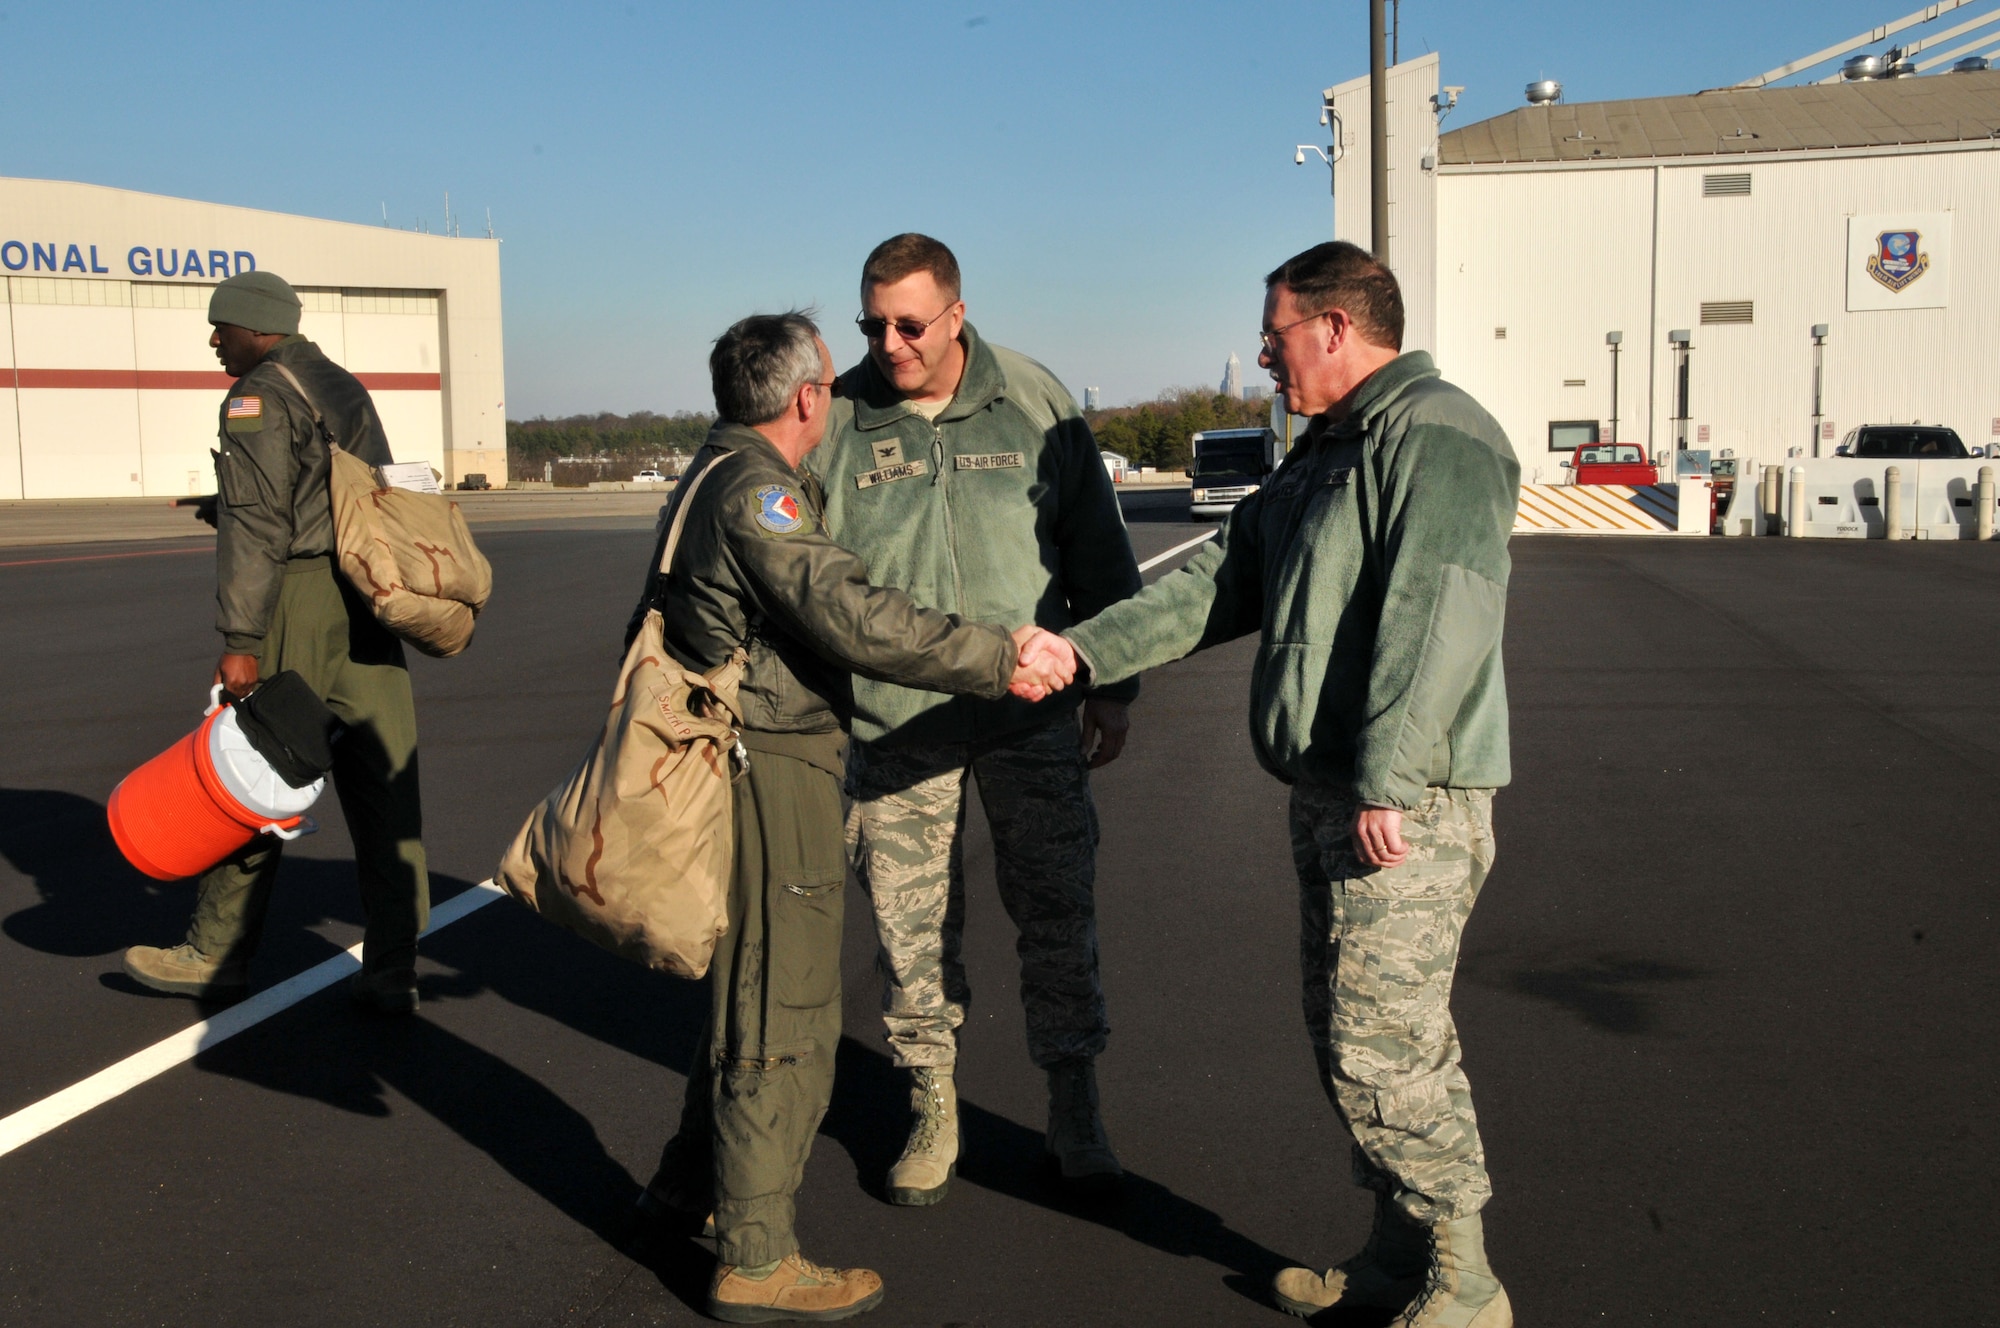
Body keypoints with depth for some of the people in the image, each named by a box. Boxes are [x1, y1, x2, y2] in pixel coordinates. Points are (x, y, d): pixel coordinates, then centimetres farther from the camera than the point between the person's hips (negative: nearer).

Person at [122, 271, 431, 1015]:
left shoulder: (256, 400, -7)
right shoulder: (347, 389, 18)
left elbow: (255, 527, -16)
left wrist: (239, 639, -19)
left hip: (297, 600, -8)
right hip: (368, 598, 8)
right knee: (383, 781, 4)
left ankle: (216, 955, 18)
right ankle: (390, 972, 5)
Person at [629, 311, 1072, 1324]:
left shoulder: (723, 474, 15)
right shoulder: (752, 491, -19)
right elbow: (853, 620, -27)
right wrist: (997, 657, -23)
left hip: (758, 764, 11)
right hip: (770, 774, -11)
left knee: (750, 982, 24)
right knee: (781, 1014, -2)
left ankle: (692, 1176, 38)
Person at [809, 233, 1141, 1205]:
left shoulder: (1034, 402, 1)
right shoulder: (836, 419, 0)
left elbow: (1098, 553, 7)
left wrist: (1111, 684, 7)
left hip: (1030, 716, 0)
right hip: (894, 726, 0)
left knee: (1059, 913, 5)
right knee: (912, 929, 7)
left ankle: (1074, 1109, 20)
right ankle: (932, 1113, 24)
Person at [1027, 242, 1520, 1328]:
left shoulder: (1435, 438, -12)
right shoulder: (1328, 451, 20)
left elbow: (1437, 619, -23)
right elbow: (1224, 584, 18)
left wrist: (1387, 781, -26)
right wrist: (1087, 650, 11)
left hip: (1407, 804, -10)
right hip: (1332, 793, 10)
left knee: (1383, 1043, -7)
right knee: (1347, 1035, 14)